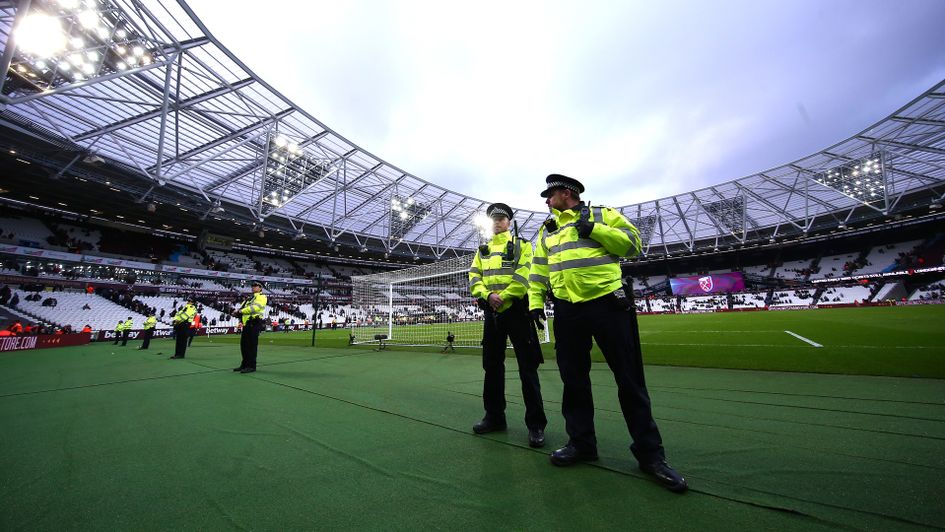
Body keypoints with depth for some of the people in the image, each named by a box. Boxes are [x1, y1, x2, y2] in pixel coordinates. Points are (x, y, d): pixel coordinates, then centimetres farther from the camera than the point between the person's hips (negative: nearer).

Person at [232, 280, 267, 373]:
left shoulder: (261, 297, -4)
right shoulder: (250, 297, 24)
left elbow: (255, 307, -20)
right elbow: (242, 307, 19)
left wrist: (241, 311, -16)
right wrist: (237, 311, -2)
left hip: (254, 324, -9)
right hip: (246, 324, 9)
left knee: (251, 345, -7)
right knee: (243, 345, 14)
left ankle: (251, 366, -1)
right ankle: (245, 364, 25)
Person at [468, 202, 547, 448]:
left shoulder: (521, 245, 5)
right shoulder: (482, 250, 18)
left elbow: (524, 275, -10)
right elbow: (474, 277, 6)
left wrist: (503, 297, -17)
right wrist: (488, 295, -12)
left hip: (515, 309, -5)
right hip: (491, 311, 5)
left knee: (527, 367, -2)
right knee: (491, 365, 11)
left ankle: (536, 424, 9)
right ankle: (494, 417, 26)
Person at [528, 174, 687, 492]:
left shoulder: (602, 215, 6)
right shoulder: (546, 231, 17)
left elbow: (632, 243, -1)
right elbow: (538, 271, 15)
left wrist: (595, 229, -12)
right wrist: (535, 303, 5)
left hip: (607, 305, -4)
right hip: (567, 311, 5)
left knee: (630, 380, 3)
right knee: (573, 379, 10)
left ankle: (650, 453, 18)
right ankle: (581, 442, 26)